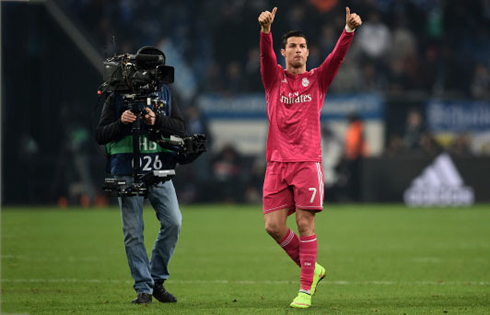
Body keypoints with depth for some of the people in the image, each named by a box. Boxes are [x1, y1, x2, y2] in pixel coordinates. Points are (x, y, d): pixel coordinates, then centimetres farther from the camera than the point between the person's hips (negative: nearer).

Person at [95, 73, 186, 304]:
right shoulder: (116, 98, 3)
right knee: (133, 232, -3)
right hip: (127, 174, -2)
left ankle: (157, 279, 7)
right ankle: (143, 288, 2)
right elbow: (100, 136, 0)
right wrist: (121, 123, -18)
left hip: (159, 171, 2)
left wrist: (157, 121, -16)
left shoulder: (165, 94, 10)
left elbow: (180, 128, 2)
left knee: (173, 222, -10)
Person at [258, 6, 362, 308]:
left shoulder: (317, 79, 9)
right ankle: (312, 269, 16)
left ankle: (306, 289, -3)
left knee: (305, 224, -7)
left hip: (308, 161, -2)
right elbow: (266, 55, -9)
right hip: (278, 162, 2)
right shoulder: (274, 78, 10)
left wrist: (349, 29, -23)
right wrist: (265, 29, -29)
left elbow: (338, 56, -5)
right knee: (274, 225, -4)